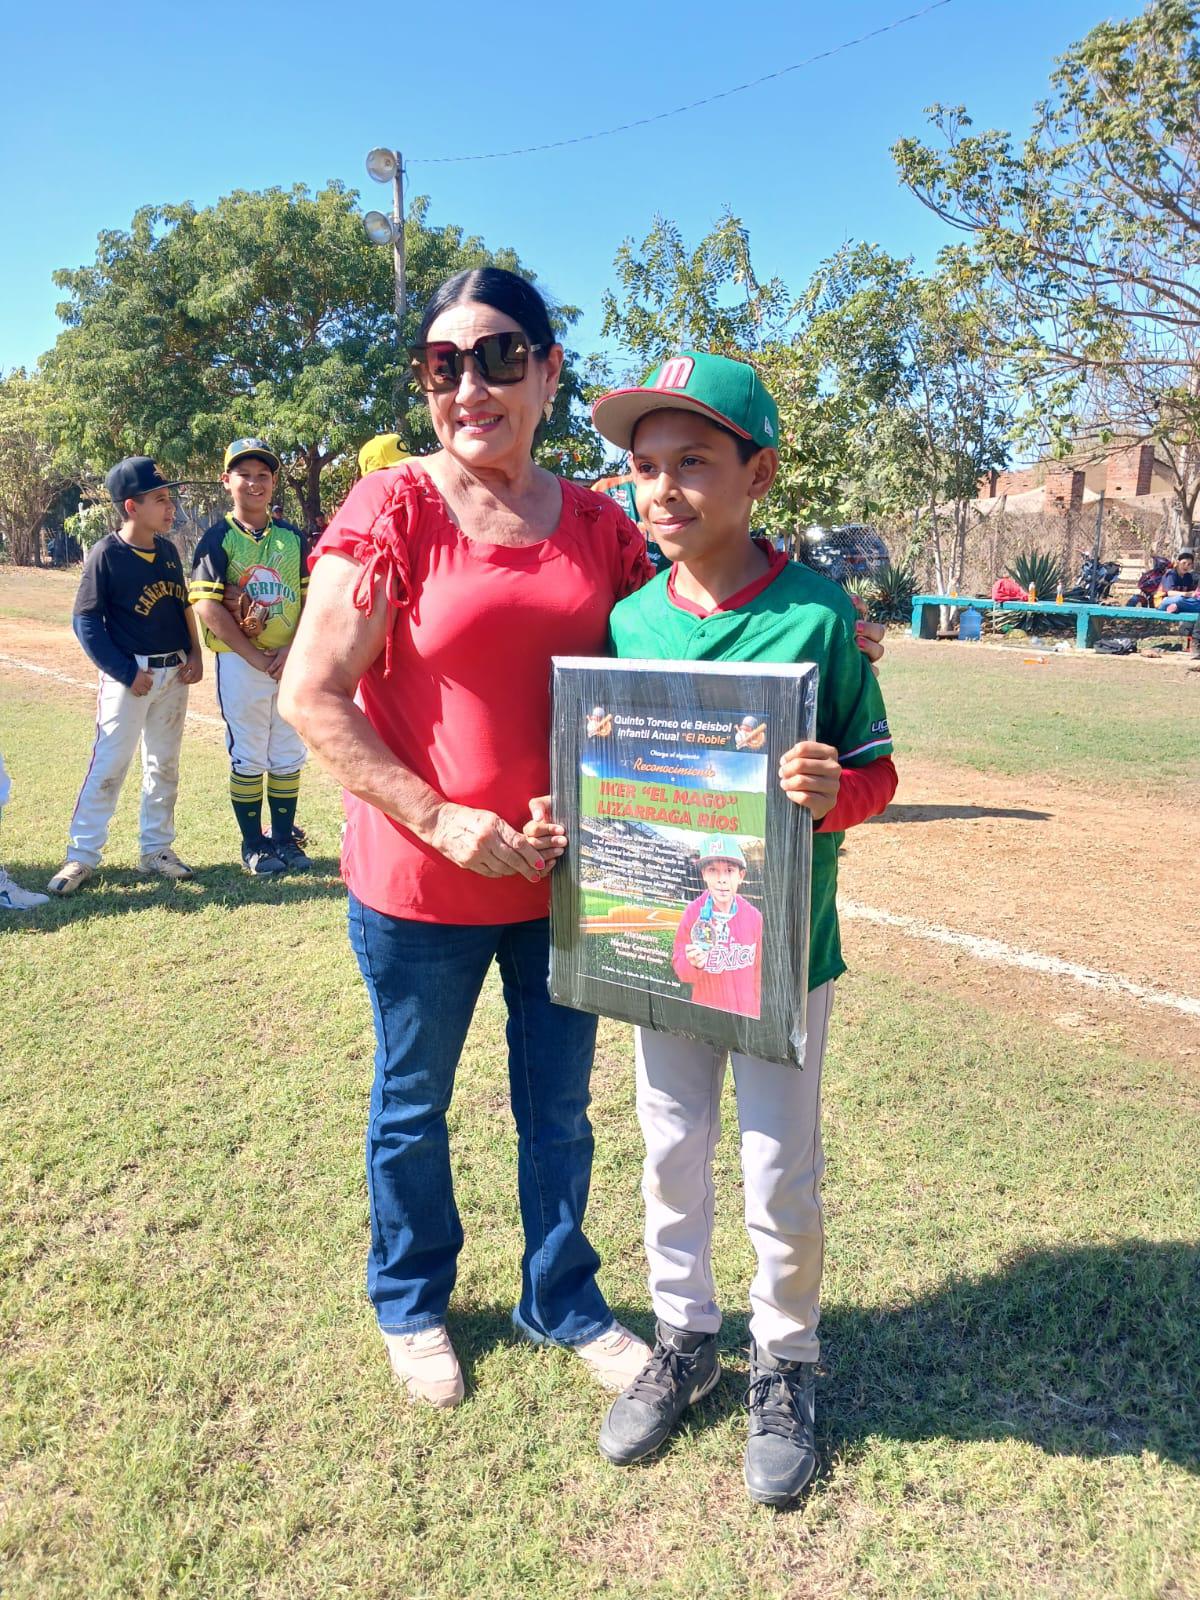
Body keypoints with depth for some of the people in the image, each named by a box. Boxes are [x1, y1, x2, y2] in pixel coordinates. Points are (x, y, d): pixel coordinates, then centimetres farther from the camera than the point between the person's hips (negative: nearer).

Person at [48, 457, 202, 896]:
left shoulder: (167, 550, 6)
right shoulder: (106, 554, -11)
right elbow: (86, 622, -12)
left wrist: (195, 654, 3)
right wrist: (126, 673, -16)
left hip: (174, 674, 6)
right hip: (130, 675, -6)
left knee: (164, 765, 12)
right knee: (109, 766, -4)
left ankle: (156, 849, 24)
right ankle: (81, 856, 5)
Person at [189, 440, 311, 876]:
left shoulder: (293, 537, 9)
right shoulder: (218, 538, -2)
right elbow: (208, 607, -10)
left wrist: (293, 648, -9)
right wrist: (255, 657, -14)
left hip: (292, 661, 4)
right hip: (239, 662, -4)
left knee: (288, 756, 9)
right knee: (248, 758, 3)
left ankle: (285, 839, 22)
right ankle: (253, 844, 15)